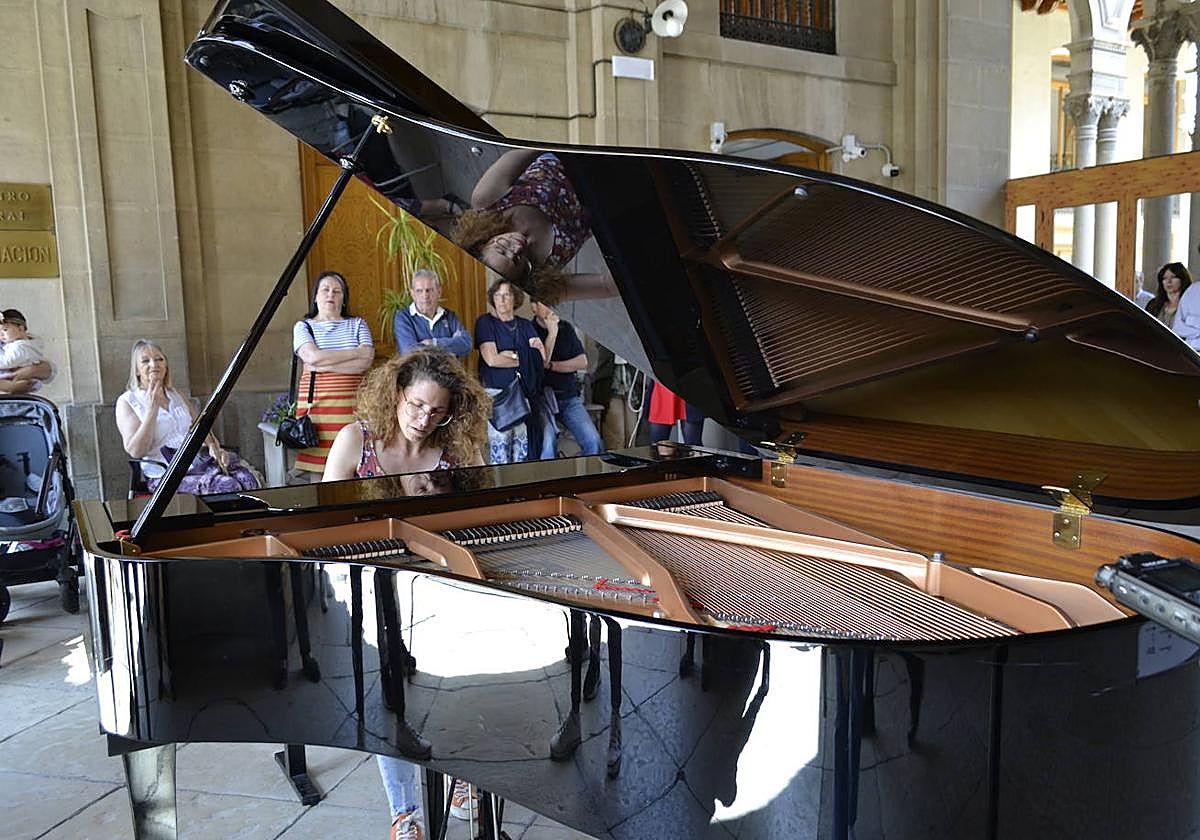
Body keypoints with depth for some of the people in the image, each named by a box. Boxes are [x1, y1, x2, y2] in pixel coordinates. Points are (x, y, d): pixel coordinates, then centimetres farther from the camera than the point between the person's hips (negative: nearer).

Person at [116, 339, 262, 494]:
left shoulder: (176, 394, 21)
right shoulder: (127, 402, 3)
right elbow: (136, 451, -9)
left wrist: (213, 446, -4)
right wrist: (153, 407, -13)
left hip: (199, 460, 5)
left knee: (250, 479, -22)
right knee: (227, 487, -31)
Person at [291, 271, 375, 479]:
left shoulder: (357, 324, 15)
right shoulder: (304, 326, 13)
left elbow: (365, 362, -1)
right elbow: (313, 357, -7)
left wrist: (323, 364, -7)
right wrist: (356, 352, -3)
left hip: (353, 403, 1)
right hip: (316, 404, 0)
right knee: (318, 474, -6)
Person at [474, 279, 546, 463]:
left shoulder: (525, 325, 15)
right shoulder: (485, 322, 3)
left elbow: (543, 361, 5)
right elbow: (492, 360, -10)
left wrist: (511, 355, -6)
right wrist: (523, 359, 0)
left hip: (525, 392, 4)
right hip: (497, 393, -4)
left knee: (524, 447, 1)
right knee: (499, 447, -8)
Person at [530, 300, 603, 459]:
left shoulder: (566, 328, 12)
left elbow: (582, 362, 6)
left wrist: (551, 365, -5)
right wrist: (552, 332, -15)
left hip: (569, 397, 4)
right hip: (542, 397, -4)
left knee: (593, 441, -13)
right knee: (547, 442, -28)